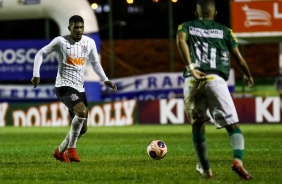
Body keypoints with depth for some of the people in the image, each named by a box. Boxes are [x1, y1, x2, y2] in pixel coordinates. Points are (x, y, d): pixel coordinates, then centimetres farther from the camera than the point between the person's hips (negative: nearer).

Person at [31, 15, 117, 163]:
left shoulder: (90, 43, 6)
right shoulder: (61, 41, -8)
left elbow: (95, 63, 20)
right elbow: (40, 54, 1)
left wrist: (105, 80, 8)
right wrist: (36, 75, -9)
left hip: (79, 88, 7)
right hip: (64, 86, -7)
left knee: (82, 128, 7)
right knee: (82, 111, -31)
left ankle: (60, 151, 28)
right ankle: (71, 149, -18)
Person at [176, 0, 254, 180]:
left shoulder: (186, 27, 18)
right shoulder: (224, 30, 18)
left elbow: (181, 40, -6)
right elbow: (239, 58, 15)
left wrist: (190, 67, -11)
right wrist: (249, 76, 33)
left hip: (192, 80, 1)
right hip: (216, 79, -1)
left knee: (198, 124, 20)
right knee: (233, 125, -2)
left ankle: (206, 169, 24)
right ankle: (238, 159, -28)